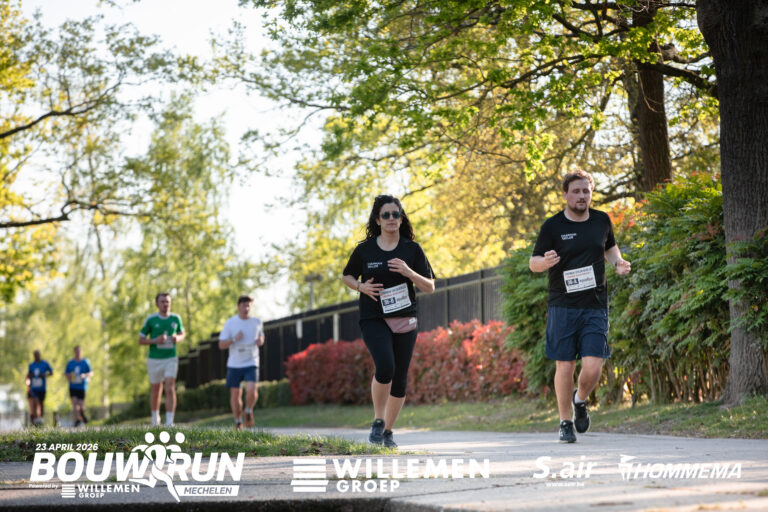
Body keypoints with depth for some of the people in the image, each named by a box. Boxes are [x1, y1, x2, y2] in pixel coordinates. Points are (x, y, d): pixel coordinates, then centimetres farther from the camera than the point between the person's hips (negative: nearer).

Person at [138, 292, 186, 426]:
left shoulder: (176, 318, 2)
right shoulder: (151, 319, -5)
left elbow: (182, 333, 19)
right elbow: (141, 340, 0)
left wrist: (178, 338, -5)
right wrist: (155, 340, -17)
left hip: (171, 359, 0)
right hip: (154, 359, 0)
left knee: (170, 389, -14)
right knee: (156, 390, 11)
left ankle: (169, 422, -16)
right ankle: (155, 418, 31)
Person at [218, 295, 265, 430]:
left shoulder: (257, 322, 4)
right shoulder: (230, 323, -2)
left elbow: (261, 335, 24)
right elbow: (221, 345, -2)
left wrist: (261, 340, 0)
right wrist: (234, 339, -19)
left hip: (251, 363, 0)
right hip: (234, 364, 0)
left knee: (251, 390, -19)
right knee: (235, 394, 4)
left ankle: (248, 411, 10)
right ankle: (238, 422, 23)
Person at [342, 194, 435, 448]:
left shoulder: (412, 249, 4)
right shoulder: (365, 249, 3)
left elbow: (430, 287, 3)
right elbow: (347, 276, 17)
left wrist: (408, 272, -15)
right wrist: (361, 287, -4)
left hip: (405, 321, 2)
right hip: (374, 320, -2)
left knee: (400, 379, 4)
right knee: (385, 367, -23)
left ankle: (388, 431, 21)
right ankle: (378, 421, -2)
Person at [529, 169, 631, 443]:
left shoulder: (602, 220, 9)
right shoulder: (553, 226, -2)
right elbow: (533, 263, 1)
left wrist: (618, 262, 6)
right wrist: (545, 262, -22)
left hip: (595, 308, 2)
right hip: (563, 307, -2)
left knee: (593, 368, -8)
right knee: (565, 367, -1)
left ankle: (580, 400, 25)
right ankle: (565, 423, 15)